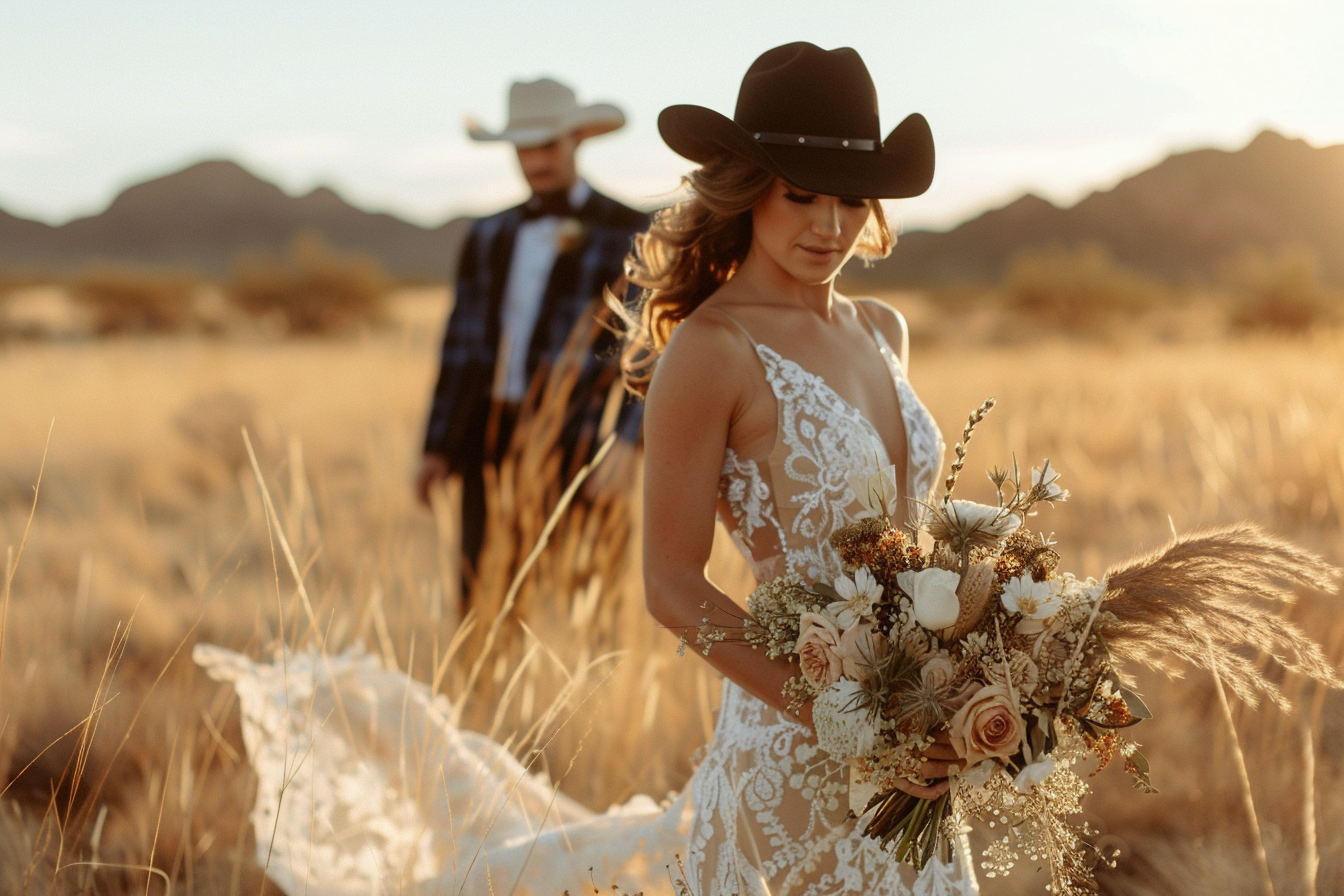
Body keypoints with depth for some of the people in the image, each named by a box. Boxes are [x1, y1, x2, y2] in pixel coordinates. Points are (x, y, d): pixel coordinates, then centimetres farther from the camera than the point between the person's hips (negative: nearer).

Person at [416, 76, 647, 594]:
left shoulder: (628, 235, 2)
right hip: (490, 447, 5)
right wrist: (438, 448, 11)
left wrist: (623, 445, -13)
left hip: (575, 448, -4)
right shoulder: (489, 236, 16)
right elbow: (463, 347, 16)